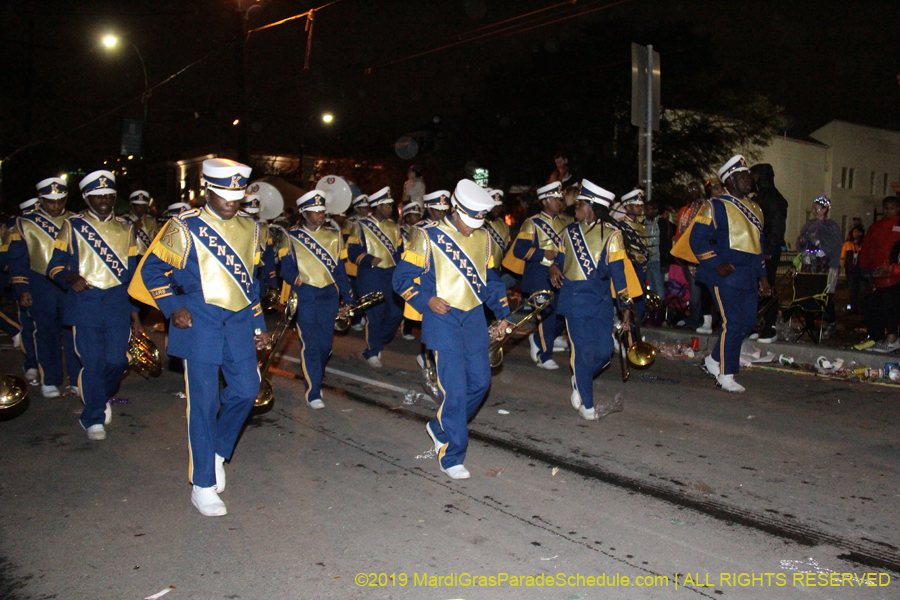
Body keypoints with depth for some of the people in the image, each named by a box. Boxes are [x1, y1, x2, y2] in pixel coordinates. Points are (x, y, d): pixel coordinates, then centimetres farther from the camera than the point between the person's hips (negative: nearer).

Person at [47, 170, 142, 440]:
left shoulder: (125, 228, 14)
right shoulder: (72, 226, 7)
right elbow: (54, 266, 6)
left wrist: (134, 312, 12)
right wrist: (70, 278, -17)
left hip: (118, 303, 2)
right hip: (84, 303, -2)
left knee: (118, 360, 0)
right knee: (92, 362, -3)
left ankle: (102, 396, 32)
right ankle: (94, 418, 14)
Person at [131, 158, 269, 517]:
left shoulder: (250, 229, 13)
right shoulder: (184, 227, -2)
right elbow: (153, 269, 2)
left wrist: (258, 324, 17)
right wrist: (173, 307, -10)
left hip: (239, 322, 5)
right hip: (200, 322, -5)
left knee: (246, 391, 4)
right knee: (204, 401, -2)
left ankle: (217, 453, 31)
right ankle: (203, 485, 9)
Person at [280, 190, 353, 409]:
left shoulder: (333, 237, 12)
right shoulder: (291, 238, 3)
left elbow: (340, 270, 13)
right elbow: (287, 268, -1)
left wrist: (348, 299, 9)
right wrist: (297, 280, -23)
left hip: (329, 296, 3)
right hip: (304, 298, -3)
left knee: (326, 345, 8)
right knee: (310, 345, -4)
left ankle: (314, 376, 34)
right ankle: (313, 393, 3)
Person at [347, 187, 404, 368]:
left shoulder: (394, 227, 12)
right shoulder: (361, 227, -2)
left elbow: (399, 251, 15)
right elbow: (353, 252, -6)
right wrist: (369, 260, -23)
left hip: (391, 275, 5)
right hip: (371, 277, -5)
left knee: (396, 312, 3)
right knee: (374, 315, -2)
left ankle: (377, 341, 27)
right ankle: (372, 352, 15)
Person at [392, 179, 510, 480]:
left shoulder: (483, 239, 10)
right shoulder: (428, 237, -7)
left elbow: (490, 279, 20)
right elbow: (403, 278, -5)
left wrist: (502, 313, 9)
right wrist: (427, 300, -20)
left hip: (475, 319, 6)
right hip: (443, 320, -6)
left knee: (480, 381, 9)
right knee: (455, 389, -10)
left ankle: (440, 427, 32)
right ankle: (451, 456, 4)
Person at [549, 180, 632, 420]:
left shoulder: (611, 234, -1)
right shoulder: (569, 232, 10)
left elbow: (619, 269, -2)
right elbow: (560, 258, 22)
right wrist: (555, 270, -2)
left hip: (601, 299, 0)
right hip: (575, 299, 1)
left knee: (604, 351, -1)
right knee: (583, 350, -3)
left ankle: (580, 381, 30)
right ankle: (586, 404, 11)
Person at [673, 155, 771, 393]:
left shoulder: (754, 208, 18)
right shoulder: (717, 206, -7)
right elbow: (697, 239, -12)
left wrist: (762, 275, 19)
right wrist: (717, 264, -18)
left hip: (749, 277, 8)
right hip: (727, 275, -8)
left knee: (748, 322, 9)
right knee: (733, 323, -9)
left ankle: (714, 360, 25)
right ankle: (725, 376, 2)